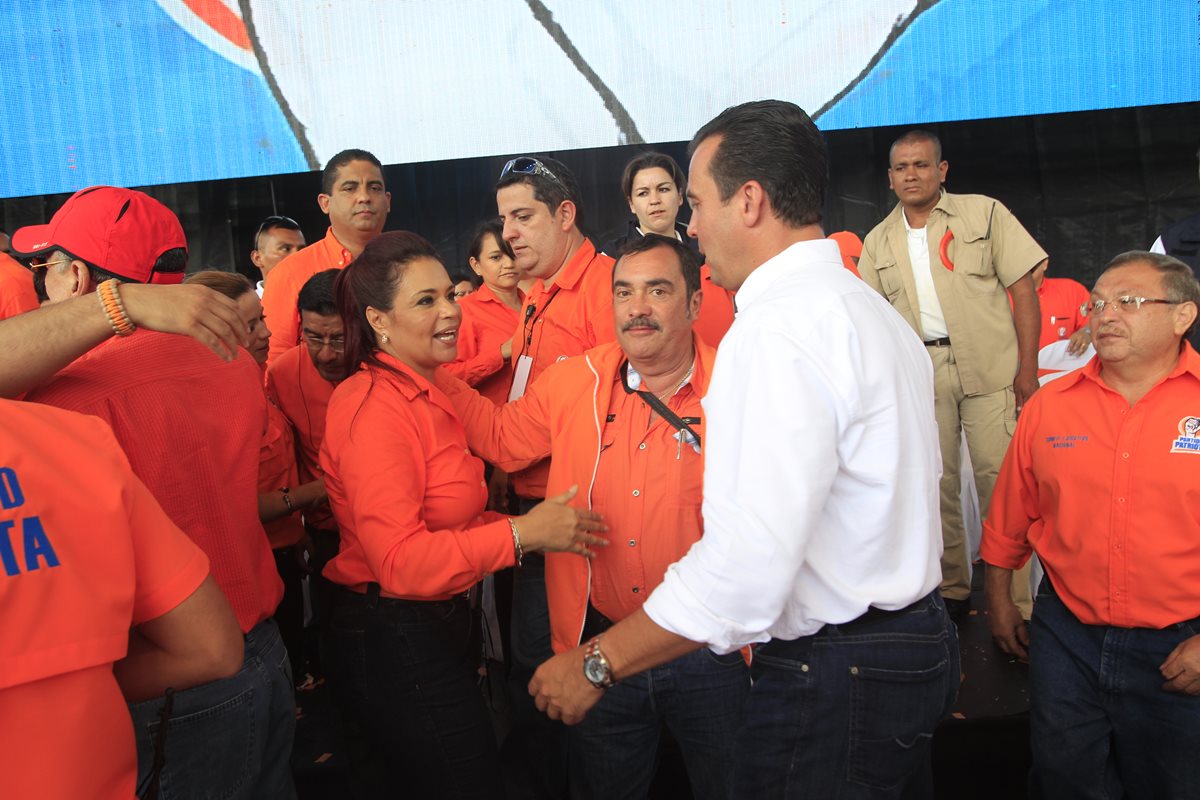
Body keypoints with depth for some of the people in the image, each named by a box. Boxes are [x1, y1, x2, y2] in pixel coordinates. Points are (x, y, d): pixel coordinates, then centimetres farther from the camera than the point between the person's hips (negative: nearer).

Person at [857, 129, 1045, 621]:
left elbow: (1023, 289, -1)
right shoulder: (879, 242, 11)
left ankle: (1013, 604, 6)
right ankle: (950, 591, 23)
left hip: (990, 368, -3)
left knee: (999, 483, -4)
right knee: (935, 484, 8)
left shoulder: (984, 213, 3)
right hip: (918, 372, 3)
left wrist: (1027, 369, -8)